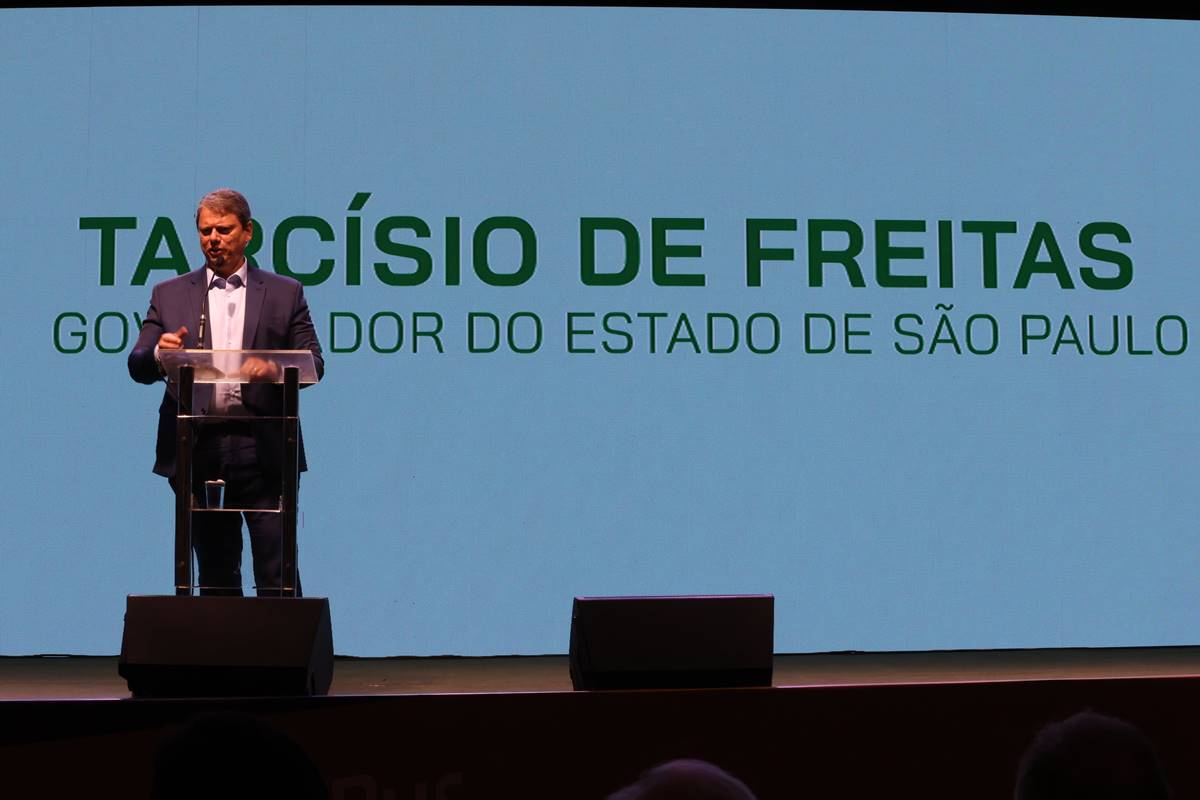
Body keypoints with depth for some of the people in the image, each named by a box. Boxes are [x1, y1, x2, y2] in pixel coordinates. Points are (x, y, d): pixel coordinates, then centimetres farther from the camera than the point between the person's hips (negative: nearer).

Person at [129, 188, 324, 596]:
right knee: (216, 577, 7)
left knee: (277, 575, -5)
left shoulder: (285, 293, 10)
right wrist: (159, 353, -16)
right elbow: (138, 367, 8)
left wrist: (275, 369, -16)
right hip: (198, 451, 2)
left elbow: (313, 363, 5)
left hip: (263, 451, -1)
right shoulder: (168, 295, 13)